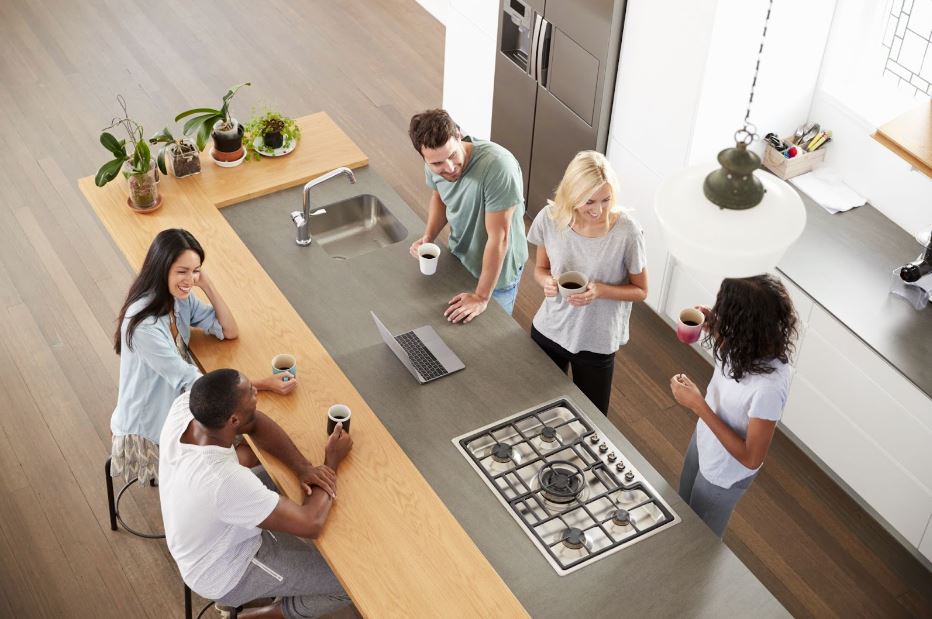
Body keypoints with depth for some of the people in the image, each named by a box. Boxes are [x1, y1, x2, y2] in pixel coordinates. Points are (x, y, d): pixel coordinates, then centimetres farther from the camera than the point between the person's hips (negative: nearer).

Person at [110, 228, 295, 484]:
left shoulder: (180, 297, -8)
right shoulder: (143, 323, -32)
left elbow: (230, 332, -4)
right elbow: (190, 381, -29)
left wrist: (207, 285, -17)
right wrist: (263, 384, -32)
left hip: (178, 401, 7)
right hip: (150, 429, -7)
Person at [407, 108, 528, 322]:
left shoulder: (498, 166, -40)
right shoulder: (435, 162, -19)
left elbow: (498, 238, -33)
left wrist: (482, 297, -26)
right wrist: (428, 237, -12)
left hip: (497, 269, -5)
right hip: (459, 257, 6)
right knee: (457, 326, 27)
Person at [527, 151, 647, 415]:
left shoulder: (626, 231, -24)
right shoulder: (550, 218, -15)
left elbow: (640, 291, -10)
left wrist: (600, 290, -28)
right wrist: (547, 282, -21)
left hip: (596, 343, -2)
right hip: (548, 332, 3)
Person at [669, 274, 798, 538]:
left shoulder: (769, 386, -43)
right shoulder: (752, 346, -21)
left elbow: (751, 458, -32)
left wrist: (698, 405, -34)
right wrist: (712, 328, -15)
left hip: (723, 475, -7)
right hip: (703, 442, 7)